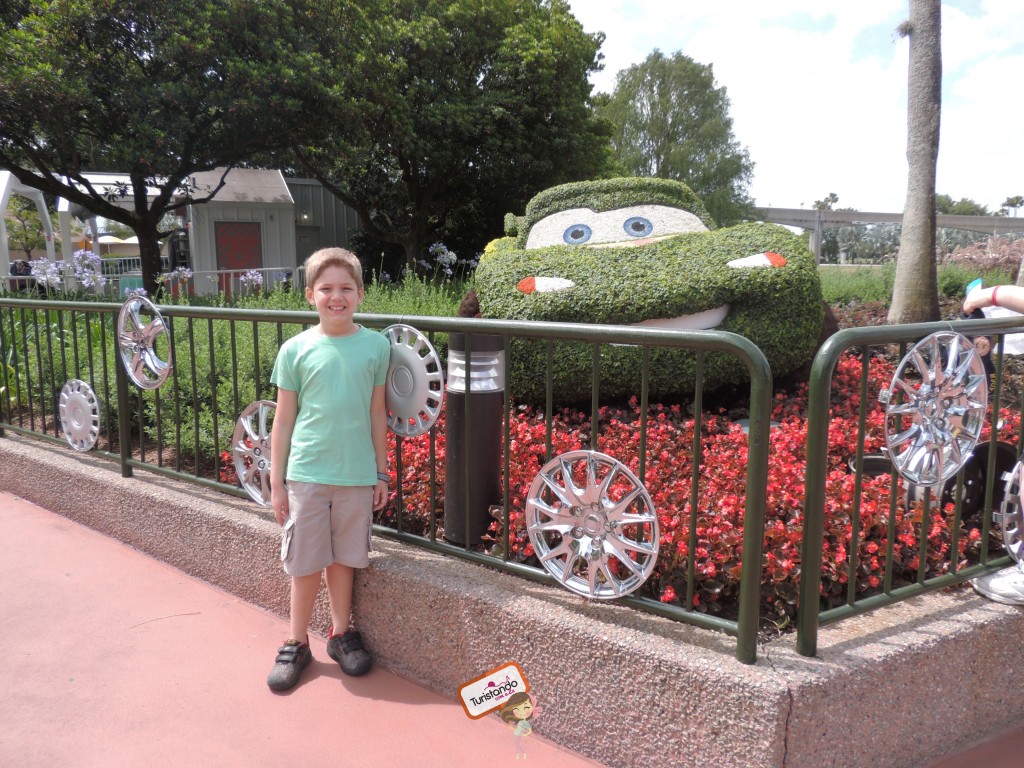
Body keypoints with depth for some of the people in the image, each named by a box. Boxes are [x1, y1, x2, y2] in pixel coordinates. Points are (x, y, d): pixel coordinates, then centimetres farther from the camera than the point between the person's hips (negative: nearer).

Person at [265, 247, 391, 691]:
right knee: (306, 564, 8)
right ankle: (297, 642, 26)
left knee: (344, 558, 13)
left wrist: (381, 472, 9)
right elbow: (283, 421, 1)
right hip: (306, 473, -1)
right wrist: (276, 482, 1)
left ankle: (341, 633, 32)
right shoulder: (296, 350, -3)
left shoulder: (376, 345, 0)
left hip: (358, 475, 1)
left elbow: (377, 413, 7)